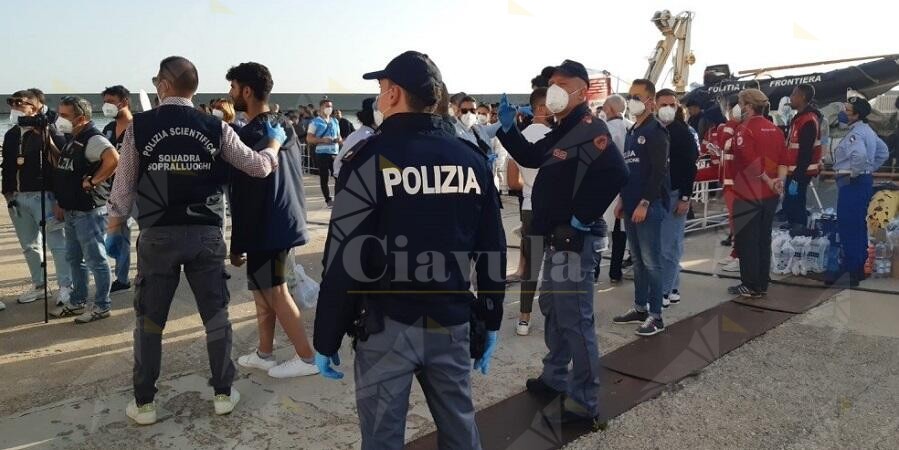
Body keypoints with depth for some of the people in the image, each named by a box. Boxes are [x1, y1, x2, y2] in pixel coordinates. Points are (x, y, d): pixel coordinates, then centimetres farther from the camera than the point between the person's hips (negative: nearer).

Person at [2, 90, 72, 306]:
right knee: (29, 245, 14)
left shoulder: (48, 131, -6)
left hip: (42, 195, -7)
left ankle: (65, 286, 3)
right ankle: (39, 285, 24)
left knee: (57, 243, -4)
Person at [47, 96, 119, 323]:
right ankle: (77, 302, 31)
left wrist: (93, 181, -27)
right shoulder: (72, 139, 13)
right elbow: (62, 169, 25)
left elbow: (113, 159, -37)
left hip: (89, 211, -10)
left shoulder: (93, 139, -18)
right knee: (74, 259, 18)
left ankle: (101, 306, 10)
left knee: (95, 260, 0)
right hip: (71, 210, 10)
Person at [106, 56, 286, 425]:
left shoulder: (139, 126, -4)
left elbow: (124, 187, -1)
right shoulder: (216, 128, -3)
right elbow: (260, 167, 2)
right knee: (216, 314, 12)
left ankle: (144, 403, 19)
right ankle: (223, 393, 21)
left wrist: (112, 231, 13)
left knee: (149, 319, 11)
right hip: (206, 234, 1)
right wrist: (275, 141, 22)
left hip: (157, 234, 0)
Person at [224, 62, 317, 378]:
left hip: (267, 228, -9)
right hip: (286, 221, 9)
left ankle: (307, 358, 8)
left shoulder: (249, 136, -19)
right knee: (263, 290, 16)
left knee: (275, 294, 1)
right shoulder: (284, 128, 8)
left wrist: (237, 244, -12)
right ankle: (264, 353, 25)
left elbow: (244, 198, -19)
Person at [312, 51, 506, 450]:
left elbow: (344, 258, -12)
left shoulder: (370, 158, -10)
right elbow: (492, 251, 6)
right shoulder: (472, 159, 3)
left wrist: (326, 340, -2)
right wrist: (490, 324, 15)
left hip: (388, 326, -4)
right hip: (452, 324, 5)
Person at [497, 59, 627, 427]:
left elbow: (616, 174, -30)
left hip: (572, 239, -11)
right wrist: (508, 128, 10)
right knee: (552, 307, 21)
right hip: (556, 236, 11)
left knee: (575, 318, -5)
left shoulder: (589, 129, -16)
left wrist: (584, 216, -24)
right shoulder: (562, 131, 15)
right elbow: (530, 157, 24)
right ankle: (555, 377, 38)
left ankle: (584, 404, 6)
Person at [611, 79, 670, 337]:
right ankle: (640, 308, 22)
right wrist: (622, 200, 18)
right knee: (637, 260, 13)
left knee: (651, 261, -5)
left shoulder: (656, 132, -9)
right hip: (632, 206, 9)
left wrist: (645, 203, -21)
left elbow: (658, 171, -17)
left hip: (649, 205, -9)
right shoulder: (632, 132, 17)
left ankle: (655, 316, 2)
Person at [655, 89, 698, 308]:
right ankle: (673, 289, 20)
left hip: (675, 195, -4)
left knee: (669, 246, -3)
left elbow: (690, 167, -6)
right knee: (671, 244, 11)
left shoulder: (684, 133, -2)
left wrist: (685, 197, -12)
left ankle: (663, 292, 4)